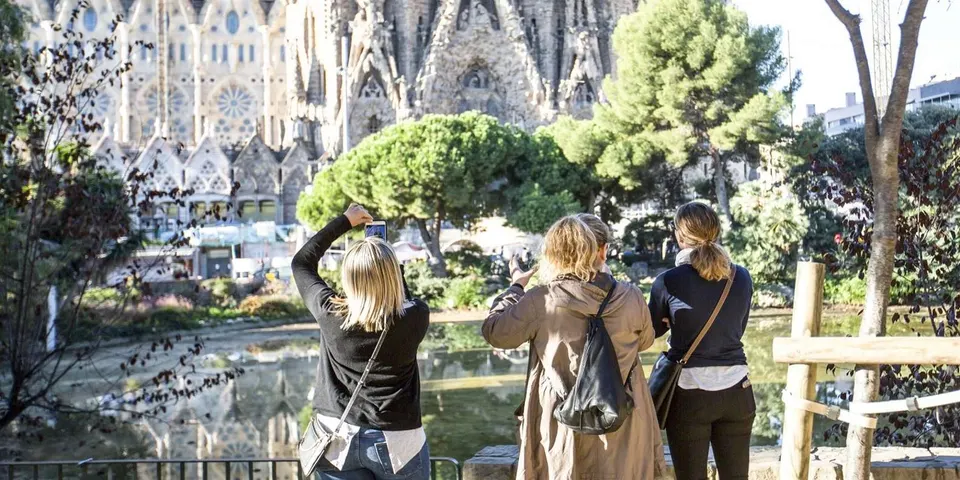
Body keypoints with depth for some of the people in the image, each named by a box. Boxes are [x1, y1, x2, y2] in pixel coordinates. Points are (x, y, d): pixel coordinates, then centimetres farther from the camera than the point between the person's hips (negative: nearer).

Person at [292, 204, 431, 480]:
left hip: (337, 439, 1)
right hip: (396, 442, -1)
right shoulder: (414, 319, -15)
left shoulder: (330, 315, -13)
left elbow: (302, 263, 5)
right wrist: (388, 265, 13)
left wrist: (344, 222, 11)